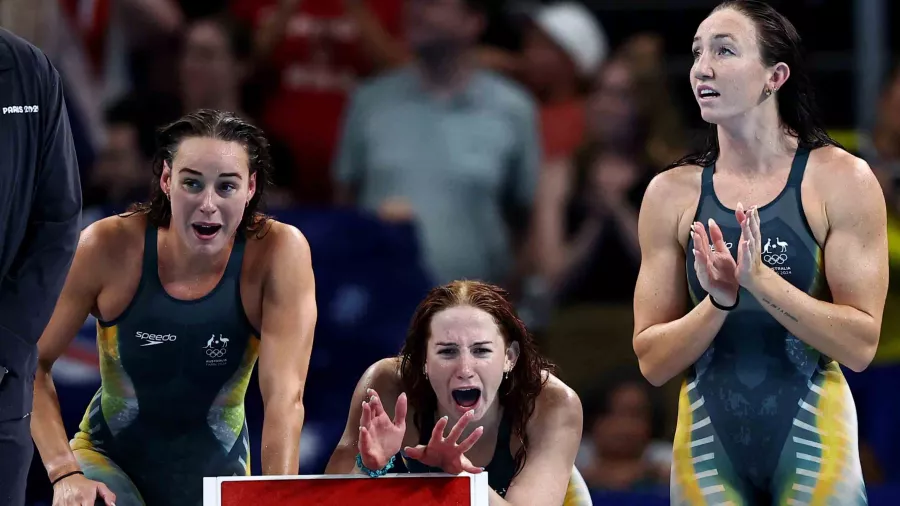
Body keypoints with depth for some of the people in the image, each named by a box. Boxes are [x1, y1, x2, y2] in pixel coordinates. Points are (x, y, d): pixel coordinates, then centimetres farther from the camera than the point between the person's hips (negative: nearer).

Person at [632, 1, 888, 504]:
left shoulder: (841, 180, -7)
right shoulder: (672, 193, 0)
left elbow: (860, 344, -12)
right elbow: (652, 360, 0)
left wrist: (760, 279, -23)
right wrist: (718, 302, -18)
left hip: (812, 438, -2)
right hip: (707, 441, 2)